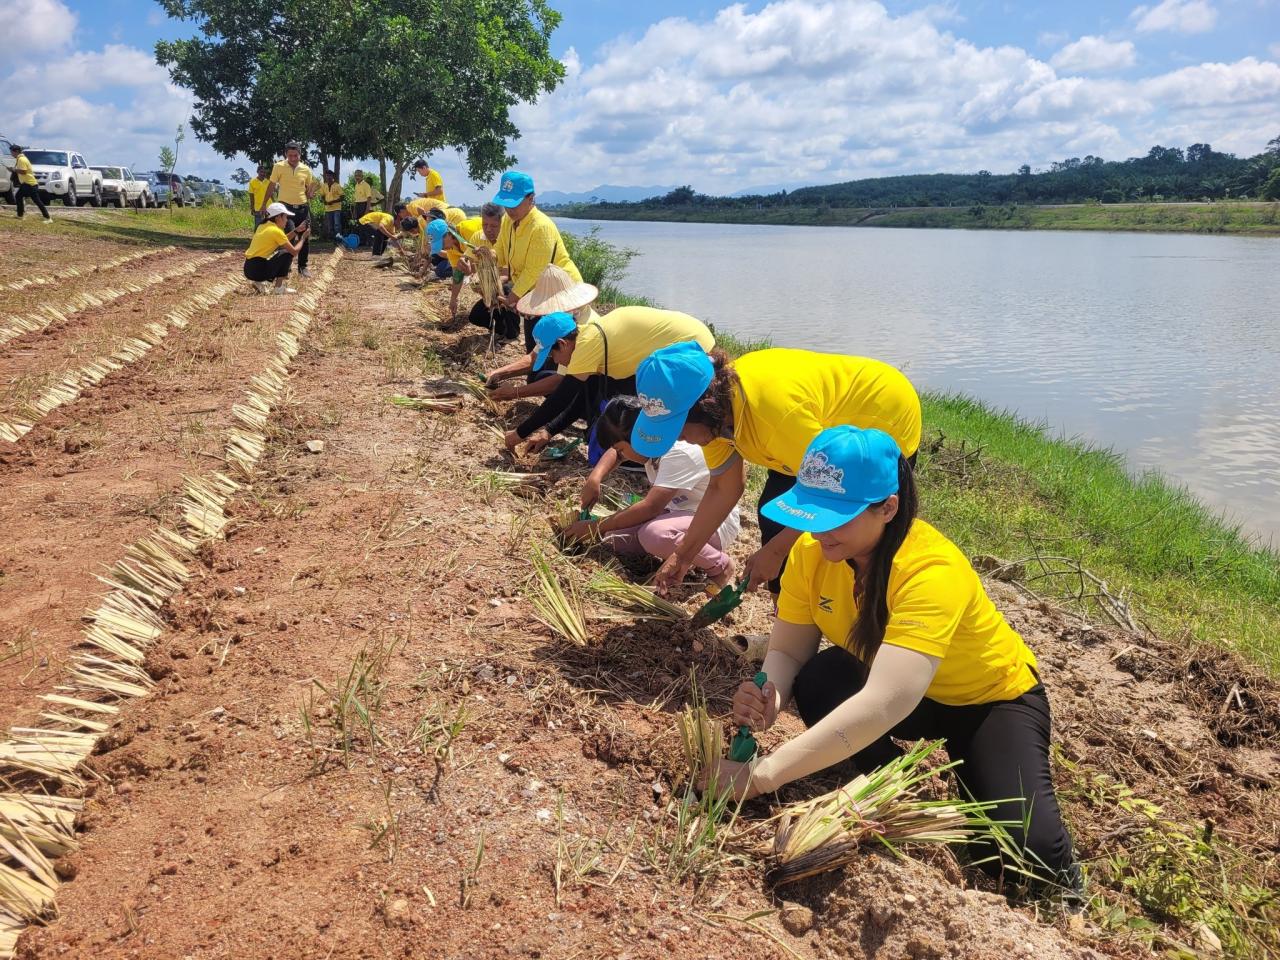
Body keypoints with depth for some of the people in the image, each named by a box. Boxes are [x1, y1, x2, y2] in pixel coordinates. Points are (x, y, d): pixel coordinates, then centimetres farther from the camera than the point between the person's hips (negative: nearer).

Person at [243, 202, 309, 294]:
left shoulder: (263, 226, 14)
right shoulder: (276, 231, -11)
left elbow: (282, 241, 27)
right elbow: (294, 251, -8)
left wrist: (296, 230, 20)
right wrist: (303, 237, 7)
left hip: (248, 268, 9)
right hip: (258, 270, -9)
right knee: (287, 254, 0)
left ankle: (259, 282, 13)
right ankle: (278, 287, 0)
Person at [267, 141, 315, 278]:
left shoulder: (306, 169, 3)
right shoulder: (279, 167, -4)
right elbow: (272, 187, 2)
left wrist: (312, 190, -4)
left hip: (302, 208, 3)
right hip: (285, 207, -3)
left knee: (304, 238, 5)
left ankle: (302, 267, 16)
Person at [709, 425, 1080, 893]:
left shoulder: (932, 571, -38)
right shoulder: (812, 550, -19)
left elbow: (883, 705, -48)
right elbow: (787, 650, -16)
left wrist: (763, 774, -51)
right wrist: (768, 696, -40)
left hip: (992, 696, -4)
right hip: (903, 694, 5)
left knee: (1028, 845, -25)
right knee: (818, 679, -27)